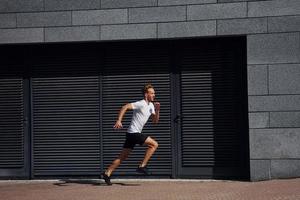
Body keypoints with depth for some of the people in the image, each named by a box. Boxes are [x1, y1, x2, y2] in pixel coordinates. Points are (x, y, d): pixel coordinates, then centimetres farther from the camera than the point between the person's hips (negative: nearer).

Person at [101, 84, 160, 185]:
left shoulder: (151, 105, 16)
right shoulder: (141, 104, -13)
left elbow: (155, 121, 17)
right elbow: (125, 107, -20)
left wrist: (157, 110, 0)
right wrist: (119, 121, -28)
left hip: (132, 134, 9)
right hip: (133, 132, -9)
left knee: (123, 157, 8)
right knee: (154, 144, -9)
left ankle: (107, 173, 9)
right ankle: (142, 166, -5)